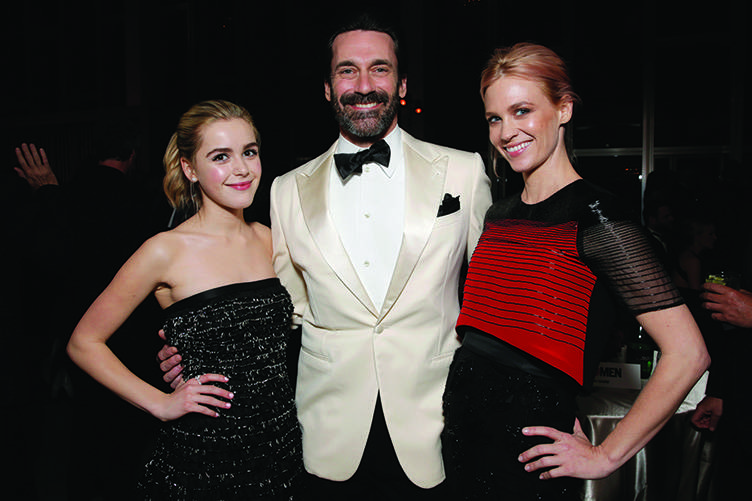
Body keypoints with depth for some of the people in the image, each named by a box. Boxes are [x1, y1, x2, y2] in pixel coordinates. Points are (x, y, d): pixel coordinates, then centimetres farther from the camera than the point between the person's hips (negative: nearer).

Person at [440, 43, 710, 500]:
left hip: (527, 445, -6)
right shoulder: (499, 214, 6)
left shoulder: (593, 216, -15)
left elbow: (687, 354, -18)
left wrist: (606, 456, -12)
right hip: (461, 426, 7)